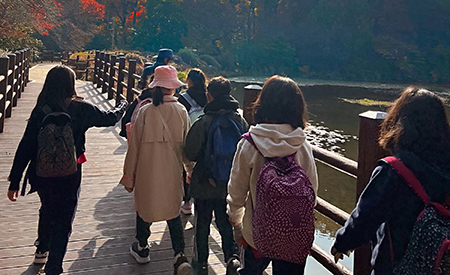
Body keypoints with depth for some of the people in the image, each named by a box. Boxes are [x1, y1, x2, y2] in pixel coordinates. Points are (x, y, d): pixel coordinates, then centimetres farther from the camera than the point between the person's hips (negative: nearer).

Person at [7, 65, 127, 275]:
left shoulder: (40, 111, -10)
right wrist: (122, 107, 25)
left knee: (48, 210, 29)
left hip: (42, 174, 4)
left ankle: (42, 251, 50)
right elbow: (109, 118, 3)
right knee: (63, 222, 10)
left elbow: (25, 148, -10)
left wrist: (14, 182, -3)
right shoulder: (80, 109, -13)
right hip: (68, 176, -3)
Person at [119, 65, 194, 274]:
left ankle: (142, 249, 37)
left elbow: (134, 145, -6)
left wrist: (129, 176, 3)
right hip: (172, 172, 2)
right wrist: (191, 170, 17)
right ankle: (180, 255, 6)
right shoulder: (181, 111, -6)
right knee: (173, 211, 15)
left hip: (147, 171, -1)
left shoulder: (145, 111, -11)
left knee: (144, 205, 19)